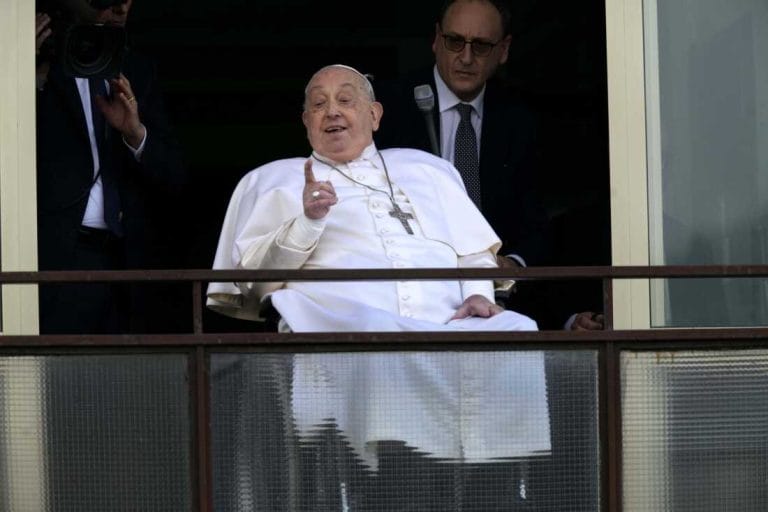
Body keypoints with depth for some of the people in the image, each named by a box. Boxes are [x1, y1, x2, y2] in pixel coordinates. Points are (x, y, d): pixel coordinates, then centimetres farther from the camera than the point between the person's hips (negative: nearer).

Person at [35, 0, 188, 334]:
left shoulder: (138, 72, 18)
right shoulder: (40, 64, 3)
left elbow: (175, 179, 13)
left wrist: (136, 134, -7)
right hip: (59, 259, -4)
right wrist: (31, 79, -16)